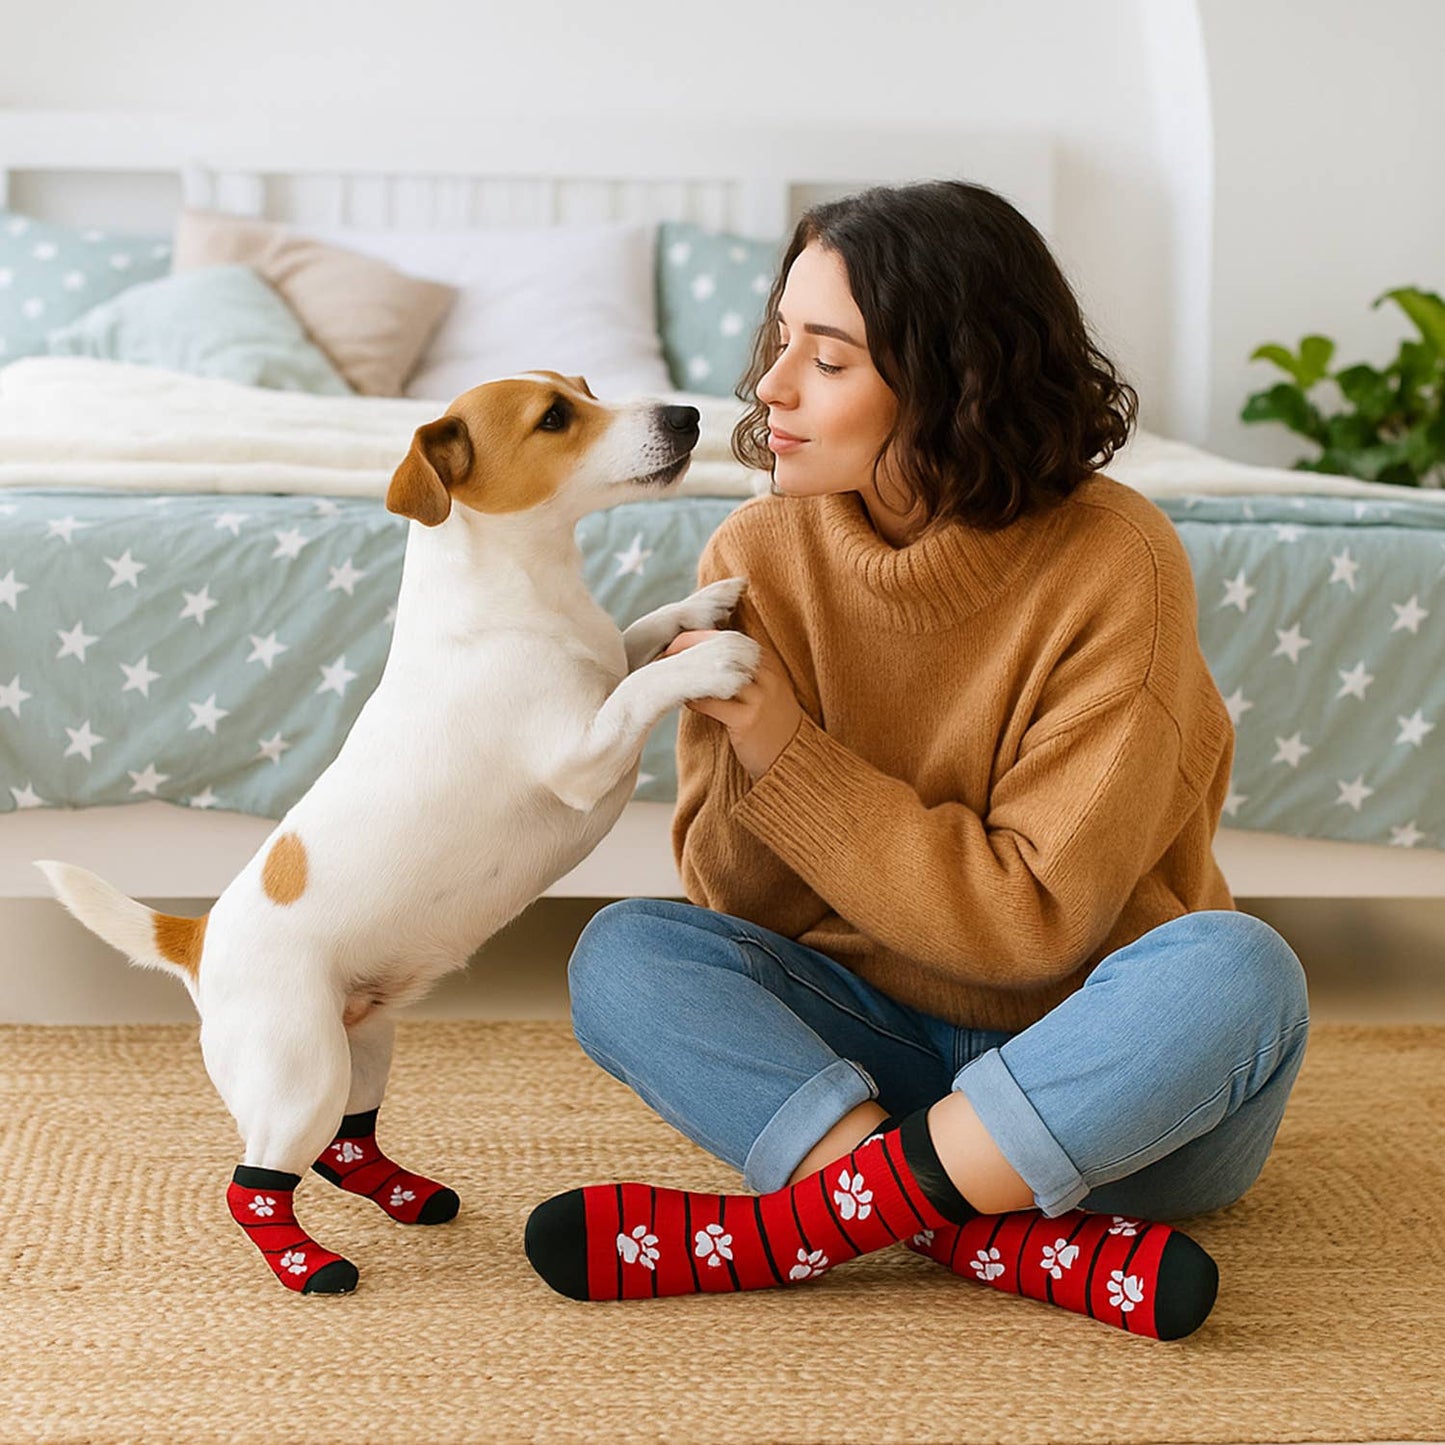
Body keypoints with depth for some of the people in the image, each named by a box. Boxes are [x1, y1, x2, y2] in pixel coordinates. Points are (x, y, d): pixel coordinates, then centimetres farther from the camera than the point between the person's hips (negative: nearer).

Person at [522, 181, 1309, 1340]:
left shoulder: (1114, 562, -18)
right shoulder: (758, 557, -6)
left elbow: (1036, 920, -19)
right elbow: (741, 908, -4)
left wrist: (788, 754, -22)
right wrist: (745, 760, -25)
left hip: (1101, 1075, -3)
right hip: (885, 1043, 3)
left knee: (1235, 971, -33)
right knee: (623, 953, -19)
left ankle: (783, 1227, -26)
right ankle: (1053, 1253, -29)